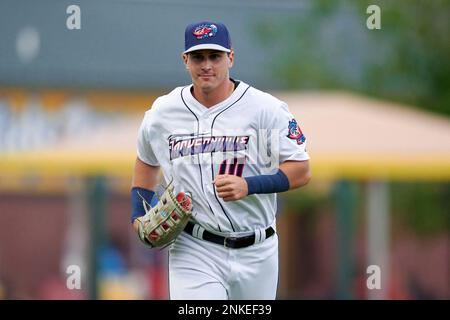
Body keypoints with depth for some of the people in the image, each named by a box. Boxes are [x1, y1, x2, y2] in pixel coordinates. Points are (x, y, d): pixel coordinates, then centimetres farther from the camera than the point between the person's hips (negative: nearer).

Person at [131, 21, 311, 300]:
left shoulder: (266, 109, -5)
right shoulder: (162, 113, 4)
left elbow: (301, 171, -6)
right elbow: (147, 161, 23)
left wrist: (249, 186, -21)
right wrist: (139, 216, 10)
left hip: (256, 253, 0)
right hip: (193, 253, 0)